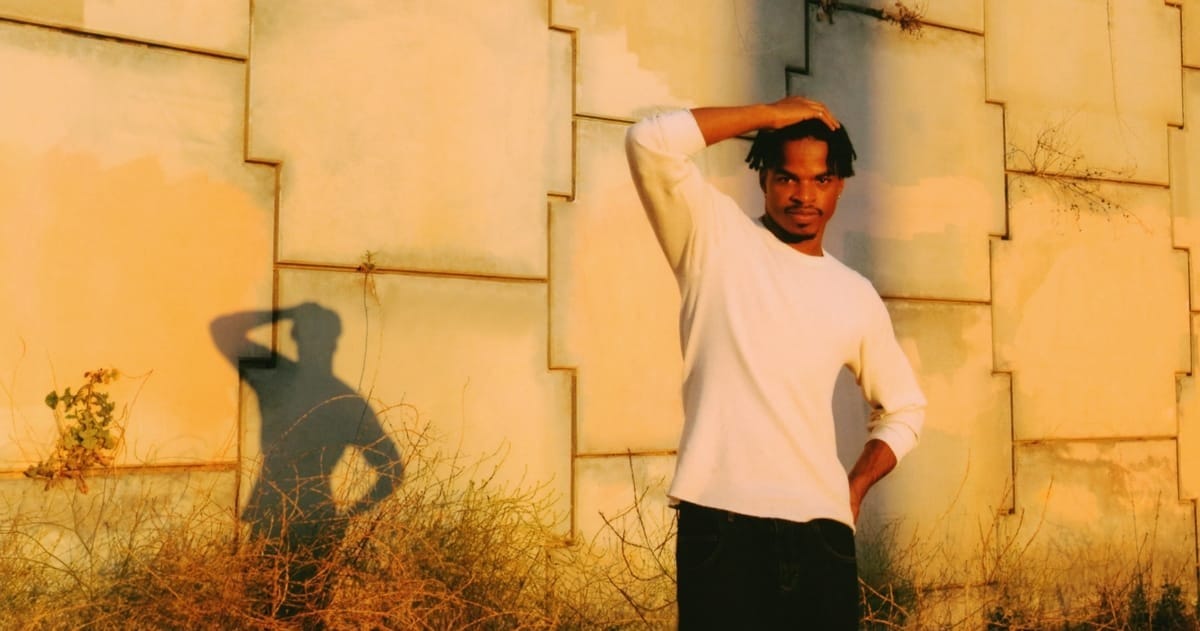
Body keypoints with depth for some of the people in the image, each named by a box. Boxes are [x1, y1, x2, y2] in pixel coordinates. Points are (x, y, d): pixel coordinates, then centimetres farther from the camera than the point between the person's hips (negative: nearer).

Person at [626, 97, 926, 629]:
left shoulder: (856, 296, 13)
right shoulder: (716, 238, 4)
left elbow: (904, 409, 24)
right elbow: (650, 142, -11)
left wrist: (854, 489, 8)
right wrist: (771, 114, -3)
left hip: (820, 530, 4)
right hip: (721, 521, -4)